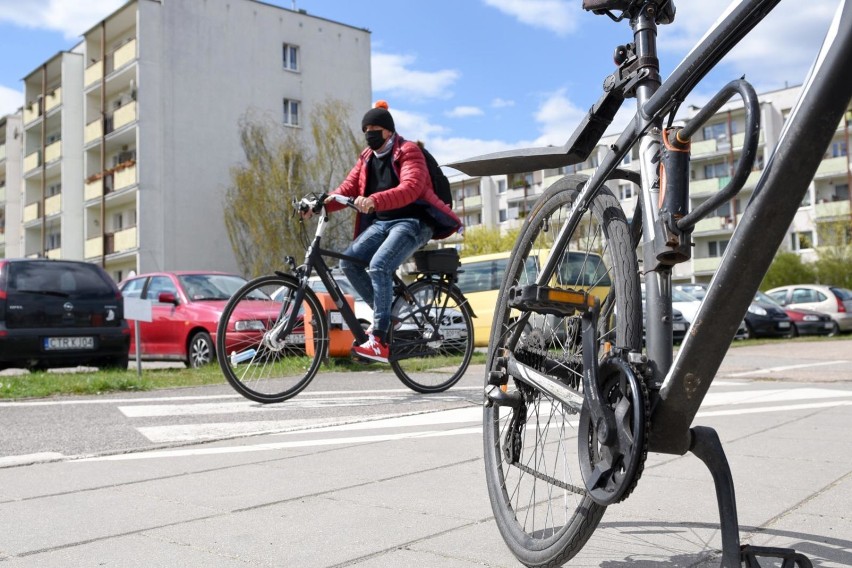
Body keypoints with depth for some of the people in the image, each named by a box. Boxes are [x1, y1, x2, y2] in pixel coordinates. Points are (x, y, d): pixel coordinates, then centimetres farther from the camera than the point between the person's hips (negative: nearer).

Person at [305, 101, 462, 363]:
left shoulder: (408, 152, -6)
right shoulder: (367, 157, 16)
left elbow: (410, 188, -25)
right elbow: (348, 188, 7)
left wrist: (374, 201, -42)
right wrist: (321, 204, -13)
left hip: (412, 221, -7)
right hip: (380, 222, 7)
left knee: (379, 267, -28)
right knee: (348, 260, -15)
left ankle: (379, 341, -26)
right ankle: (385, 313, 2)